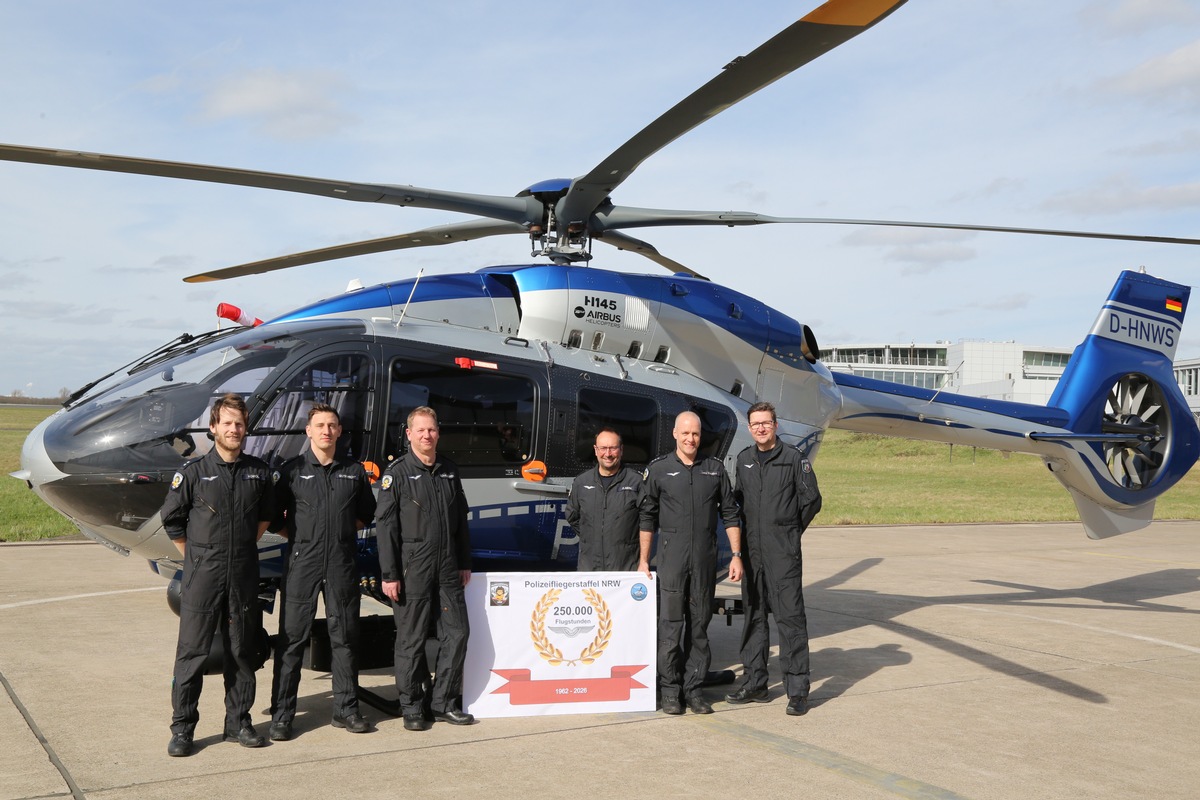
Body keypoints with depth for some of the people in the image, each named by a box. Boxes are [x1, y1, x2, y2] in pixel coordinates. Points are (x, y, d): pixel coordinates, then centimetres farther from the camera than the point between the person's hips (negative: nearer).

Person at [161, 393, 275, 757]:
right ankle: (182, 728, 8)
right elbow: (171, 519, 3)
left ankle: (238, 722, 20)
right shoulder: (193, 472, -4)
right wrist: (197, 556, 4)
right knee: (192, 650, -1)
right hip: (203, 574, -3)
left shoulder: (259, 472, 6)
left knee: (241, 651, 9)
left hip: (244, 574, 3)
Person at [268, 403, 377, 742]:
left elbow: (366, 513, 21)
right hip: (302, 563, -2)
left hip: (342, 564, 3)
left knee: (344, 637, 7)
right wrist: (298, 536, 0)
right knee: (292, 638, -1)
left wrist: (343, 531, 10)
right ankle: (281, 715, 5)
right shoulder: (293, 470, 3)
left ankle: (346, 709, 17)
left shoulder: (354, 472, 11)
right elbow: (273, 516, 6)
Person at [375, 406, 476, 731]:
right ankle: (412, 708, 13)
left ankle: (445, 703, 16)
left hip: (447, 567, 5)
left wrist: (464, 564, 16)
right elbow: (385, 525, -7)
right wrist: (389, 575, -12)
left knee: (457, 632, 4)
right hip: (412, 568, -5)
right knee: (411, 639, 1)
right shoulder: (397, 473, -3)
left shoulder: (449, 472, 13)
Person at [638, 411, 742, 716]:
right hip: (671, 556, -2)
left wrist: (736, 555, 4)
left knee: (699, 625, 6)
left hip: (705, 559, 2)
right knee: (669, 624, -3)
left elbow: (729, 514, 10)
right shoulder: (658, 469, 3)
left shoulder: (715, 469, 9)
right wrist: (643, 560, 3)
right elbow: (647, 517, 6)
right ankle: (670, 690, 6)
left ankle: (693, 688, 14)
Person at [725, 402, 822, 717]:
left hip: (783, 554, -5)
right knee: (753, 617, 10)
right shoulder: (743, 459, 11)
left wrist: (790, 532, 6)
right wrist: (751, 530, 13)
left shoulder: (793, 459, -3)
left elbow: (811, 500, 0)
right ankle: (754, 684, 19)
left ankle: (797, 690, -3)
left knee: (790, 618, -6)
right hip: (751, 551, 5)